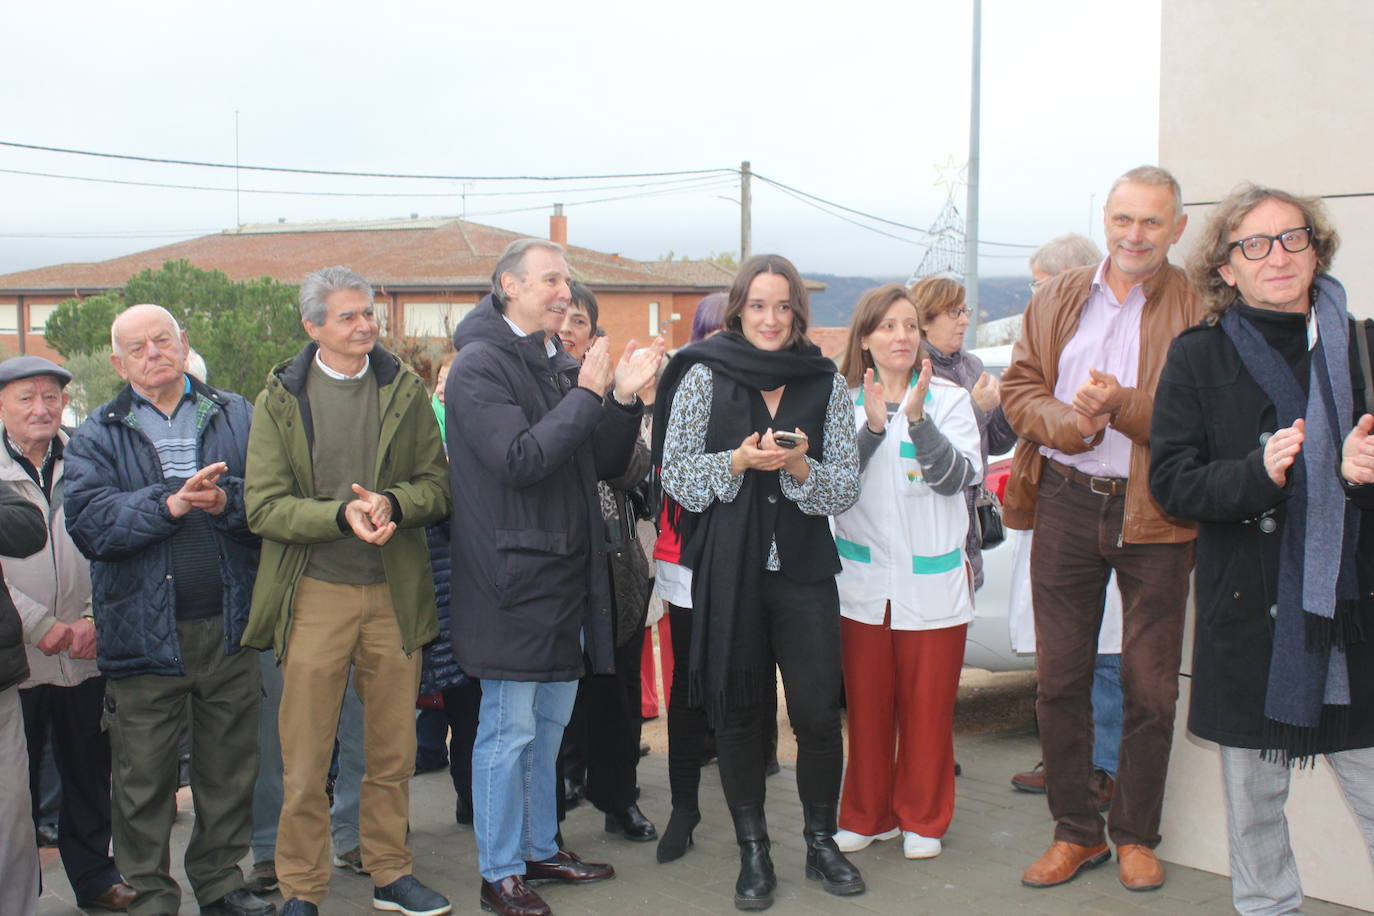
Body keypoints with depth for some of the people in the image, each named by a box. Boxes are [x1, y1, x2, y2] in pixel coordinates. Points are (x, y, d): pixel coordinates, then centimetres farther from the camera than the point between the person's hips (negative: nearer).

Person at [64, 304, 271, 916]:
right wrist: (169, 504, -20)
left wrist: (228, 501, -20)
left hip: (228, 627, 1)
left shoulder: (235, 417, 8)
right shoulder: (97, 436, 5)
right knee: (144, 776, 6)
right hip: (145, 631, -1)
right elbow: (89, 522, -10)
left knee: (229, 766, 12)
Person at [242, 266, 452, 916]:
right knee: (304, 759, 2)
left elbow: (437, 485, 4)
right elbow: (264, 506, -6)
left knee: (393, 751, 11)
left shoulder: (404, 389, 7)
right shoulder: (281, 398, 1)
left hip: (395, 594, 2)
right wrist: (342, 514, -20)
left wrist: (390, 504, -16)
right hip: (314, 595, -2)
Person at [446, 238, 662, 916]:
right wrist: (589, 396, -19)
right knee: (509, 728, -1)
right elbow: (520, 460, -22)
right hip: (512, 576, -8)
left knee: (550, 720, 16)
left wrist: (624, 401, -4)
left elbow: (606, 463, 13)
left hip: (566, 573, 8)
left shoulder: (558, 363, 14)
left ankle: (539, 849, 30)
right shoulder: (481, 365, -11)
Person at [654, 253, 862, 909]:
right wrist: (739, 461, -17)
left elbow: (846, 486, 3)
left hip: (804, 570, 1)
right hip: (726, 572, -1)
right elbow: (674, 472, -2)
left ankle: (821, 842, 20)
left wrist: (799, 466, -16)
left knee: (818, 714, -1)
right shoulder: (704, 376, 2)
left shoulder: (826, 384, 6)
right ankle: (753, 851, 20)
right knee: (739, 713, 6)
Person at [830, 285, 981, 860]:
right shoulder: (844, 403, 4)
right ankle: (867, 816, 24)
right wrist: (872, 426, -21)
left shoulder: (948, 399, 1)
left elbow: (958, 476, -11)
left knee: (928, 706, 6)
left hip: (933, 580, -1)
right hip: (863, 581, 1)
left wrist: (917, 420, -25)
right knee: (866, 705, 9)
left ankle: (923, 819, 22)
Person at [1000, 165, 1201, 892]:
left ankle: (1136, 837, 24)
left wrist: (1123, 405, -24)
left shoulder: (1200, 308, -4)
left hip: (1155, 513, -3)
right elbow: (1019, 387, 5)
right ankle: (1075, 832, 23)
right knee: (1059, 679, 9)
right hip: (1066, 504, 3)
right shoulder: (1057, 300, 8)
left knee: (1150, 687, 7)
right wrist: (1071, 422, -14)